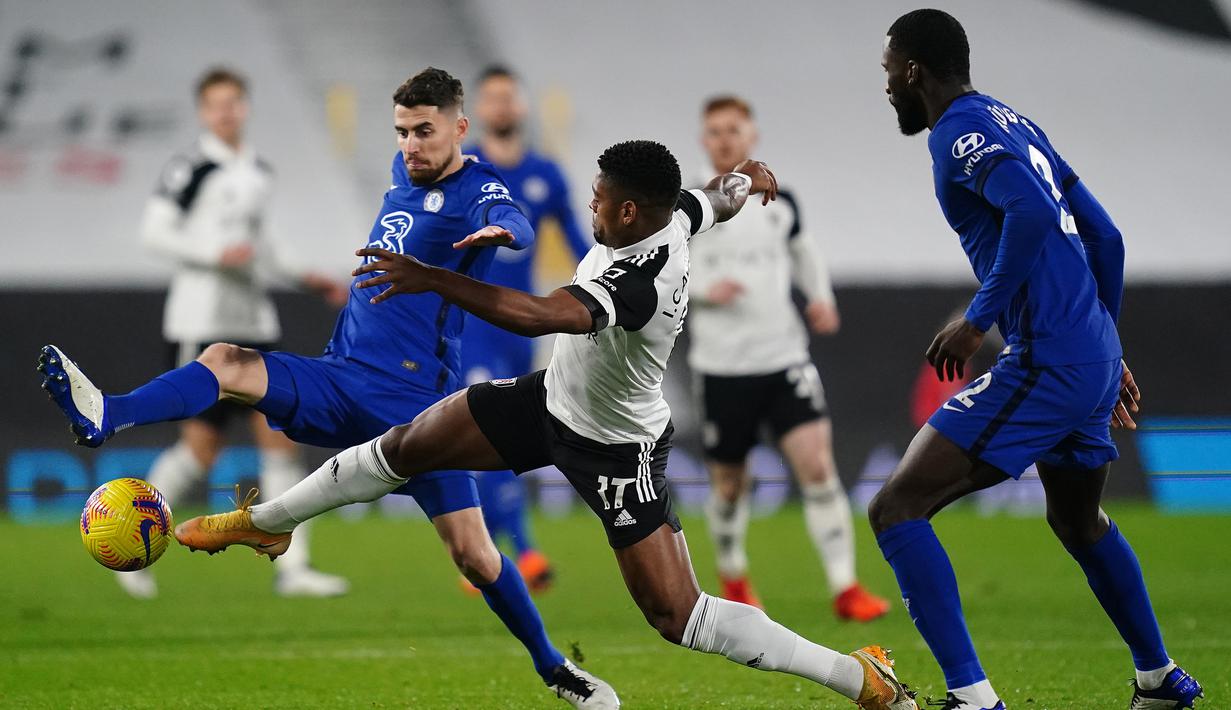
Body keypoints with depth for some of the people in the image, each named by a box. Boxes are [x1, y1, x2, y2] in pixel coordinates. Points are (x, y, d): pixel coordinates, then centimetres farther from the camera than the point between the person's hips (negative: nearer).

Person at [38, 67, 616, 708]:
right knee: (227, 361, -19)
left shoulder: (478, 191, -7)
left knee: (473, 555, -7)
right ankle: (105, 417, -40)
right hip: (339, 381, 6)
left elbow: (518, 227, -32)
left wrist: (500, 230, -52)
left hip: (414, 402, -6)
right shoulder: (405, 176, 14)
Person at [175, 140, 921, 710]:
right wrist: (747, 178, 27)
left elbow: (537, 315, -55)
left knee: (678, 615, -10)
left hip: (617, 450, -9)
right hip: (555, 398, 9)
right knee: (403, 448, 12)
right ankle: (266, 522, 35)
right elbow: (721, 197, 7)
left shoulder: (636, 280, -41)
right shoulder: (676, 216, -17)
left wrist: (431, 279, -55)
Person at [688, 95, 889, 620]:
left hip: (785, 358, 1)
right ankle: (733, 580, 36)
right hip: (721, 366, -1)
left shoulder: (778, 201, 6)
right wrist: (703, 290, -17)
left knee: (818, 464, -14)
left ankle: (845, 588, -13)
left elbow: (802, 249, 24)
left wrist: (820, 297, 8)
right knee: (730, 484, 9)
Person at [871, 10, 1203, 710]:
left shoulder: (961, 132, -10)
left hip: (1045, 365, -10)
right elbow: (1104, 234, 21)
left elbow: (1033, 210, -28)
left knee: (897, 508, -11)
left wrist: (978, 319, -21)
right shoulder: (1015, 122, 18)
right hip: (1096, 357, 10)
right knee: (1080, 522, 33)